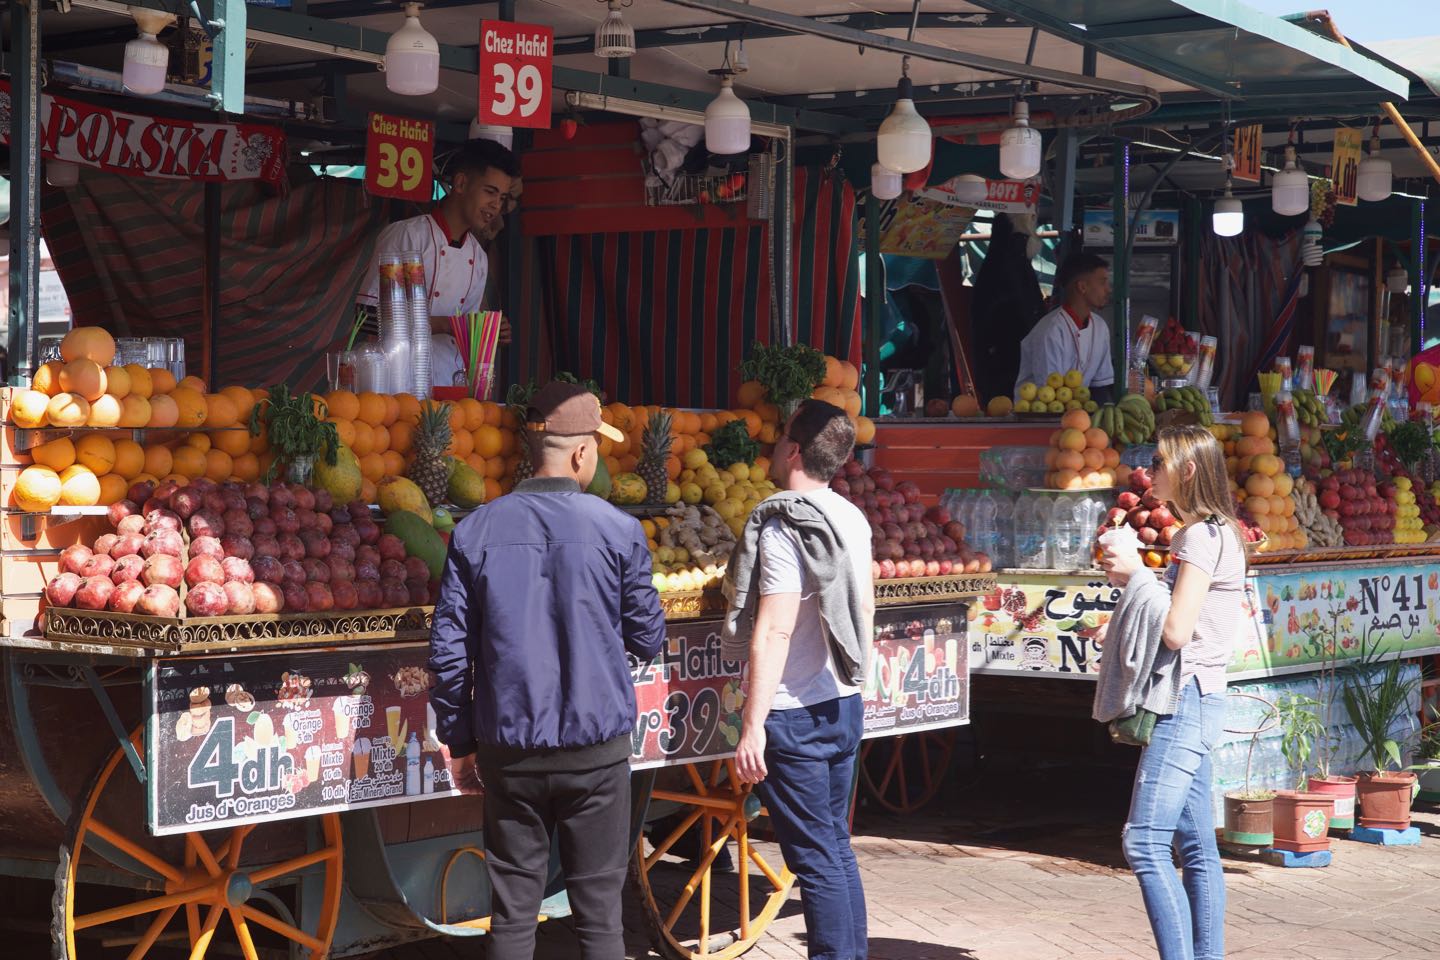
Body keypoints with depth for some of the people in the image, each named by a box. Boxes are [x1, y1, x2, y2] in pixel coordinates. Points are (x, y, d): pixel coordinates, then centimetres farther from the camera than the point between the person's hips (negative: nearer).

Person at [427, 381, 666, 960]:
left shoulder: (475, 531, -2)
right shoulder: (618, 531, -8)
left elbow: (449, 650, 0)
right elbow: (648, 641, 2)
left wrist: (459, 736, 10)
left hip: (510, 752, 2)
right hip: (596, 749, -2)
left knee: (512, 910, 9)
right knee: (598, 910, 7)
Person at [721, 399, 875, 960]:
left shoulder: (784, 527, -18)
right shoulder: (852, 519, 7)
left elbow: (774, 632, -22)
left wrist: (754, 726, -21)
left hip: (794, 717, -8)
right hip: (844, 705, 8)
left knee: (815, 856, -3)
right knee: (836, 845, 15)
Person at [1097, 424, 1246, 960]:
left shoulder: (1203, 537, -13)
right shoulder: (1202, 534, 17)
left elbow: (1175, 631, -20)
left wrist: (1136, 575, -9)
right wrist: (1131, 581, 6)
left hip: (1188, 702, -10)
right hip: (1193, 702, 10)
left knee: (1145, 843, -13)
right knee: (1196, 849, 9)